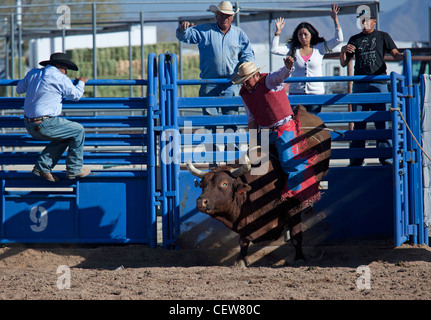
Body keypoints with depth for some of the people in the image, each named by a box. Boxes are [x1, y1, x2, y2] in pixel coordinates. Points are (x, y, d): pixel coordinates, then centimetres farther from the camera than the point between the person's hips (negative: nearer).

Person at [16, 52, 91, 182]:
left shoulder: (33, 73, 11)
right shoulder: (61, 78, -7)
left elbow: (19, 89, 26)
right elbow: (75, 95, 8)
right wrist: (81, 82, 28)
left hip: (29, 126, 8)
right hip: (44, 125, -8)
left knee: (65, 137, 25)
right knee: (78, 130, 9)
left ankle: (42, 167, 16)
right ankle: (74, 169, 13)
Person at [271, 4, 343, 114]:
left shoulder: (319, 48, 5)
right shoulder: (293, 49, 7)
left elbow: (338, 39, 2)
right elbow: (274, 50, -2)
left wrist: (335, 20, -5)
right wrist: (278, 32, -6)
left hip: (316, 92, 0)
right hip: (296, 92, 0)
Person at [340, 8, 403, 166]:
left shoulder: (382, 37, 12)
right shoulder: (355, 39, 19)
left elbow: (396, 55, 3)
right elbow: (344, 63, 19)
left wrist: (402, 57, -20)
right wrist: (343, 51, -2)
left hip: (379, 83, -3)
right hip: (359, 85, 3)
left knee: (381, 121, -8)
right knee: (358, 123, 0)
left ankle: (384, 155, -7)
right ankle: (357, 158, 2)